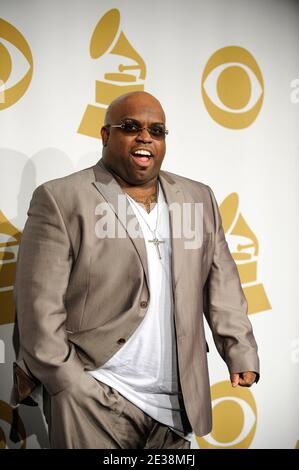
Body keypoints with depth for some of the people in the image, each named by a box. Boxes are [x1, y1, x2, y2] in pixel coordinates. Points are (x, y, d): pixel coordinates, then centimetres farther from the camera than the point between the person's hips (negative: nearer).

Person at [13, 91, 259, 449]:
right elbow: (40, 303, -9)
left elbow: (222, 285, 10)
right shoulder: (61, 200, -6)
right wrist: (70, 386, -10)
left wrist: (240, 351, 2)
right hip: (95, 398, -4)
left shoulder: (198, 198, 9)